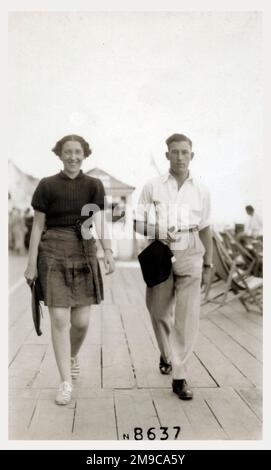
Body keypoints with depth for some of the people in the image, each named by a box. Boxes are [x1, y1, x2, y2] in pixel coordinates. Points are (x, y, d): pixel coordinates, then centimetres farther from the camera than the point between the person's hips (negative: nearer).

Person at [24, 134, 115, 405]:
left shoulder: (93, 185, 4)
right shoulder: (47, 185, 0)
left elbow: (99, 220, -10)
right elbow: (37, 226, 2)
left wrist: (108, 252, -26)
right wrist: (32, 264, 0)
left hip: (84, 253, 2)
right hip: (53, 254, -1)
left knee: (81, 320, 4)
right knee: (60, 319, -5)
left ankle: (73, 356, 37)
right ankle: (66, 382, 7)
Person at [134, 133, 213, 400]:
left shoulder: (201, 191, 5)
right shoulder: (152, 187, 0)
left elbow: (205, 230, 10)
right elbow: (138, 224, 2)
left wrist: (208, 265, 10)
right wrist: (157, 232, -18)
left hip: (190, 258, 0)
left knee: (187, 318, -6)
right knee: (159, 313, 13)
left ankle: (179, 376, 3)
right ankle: (166, 354, 41)